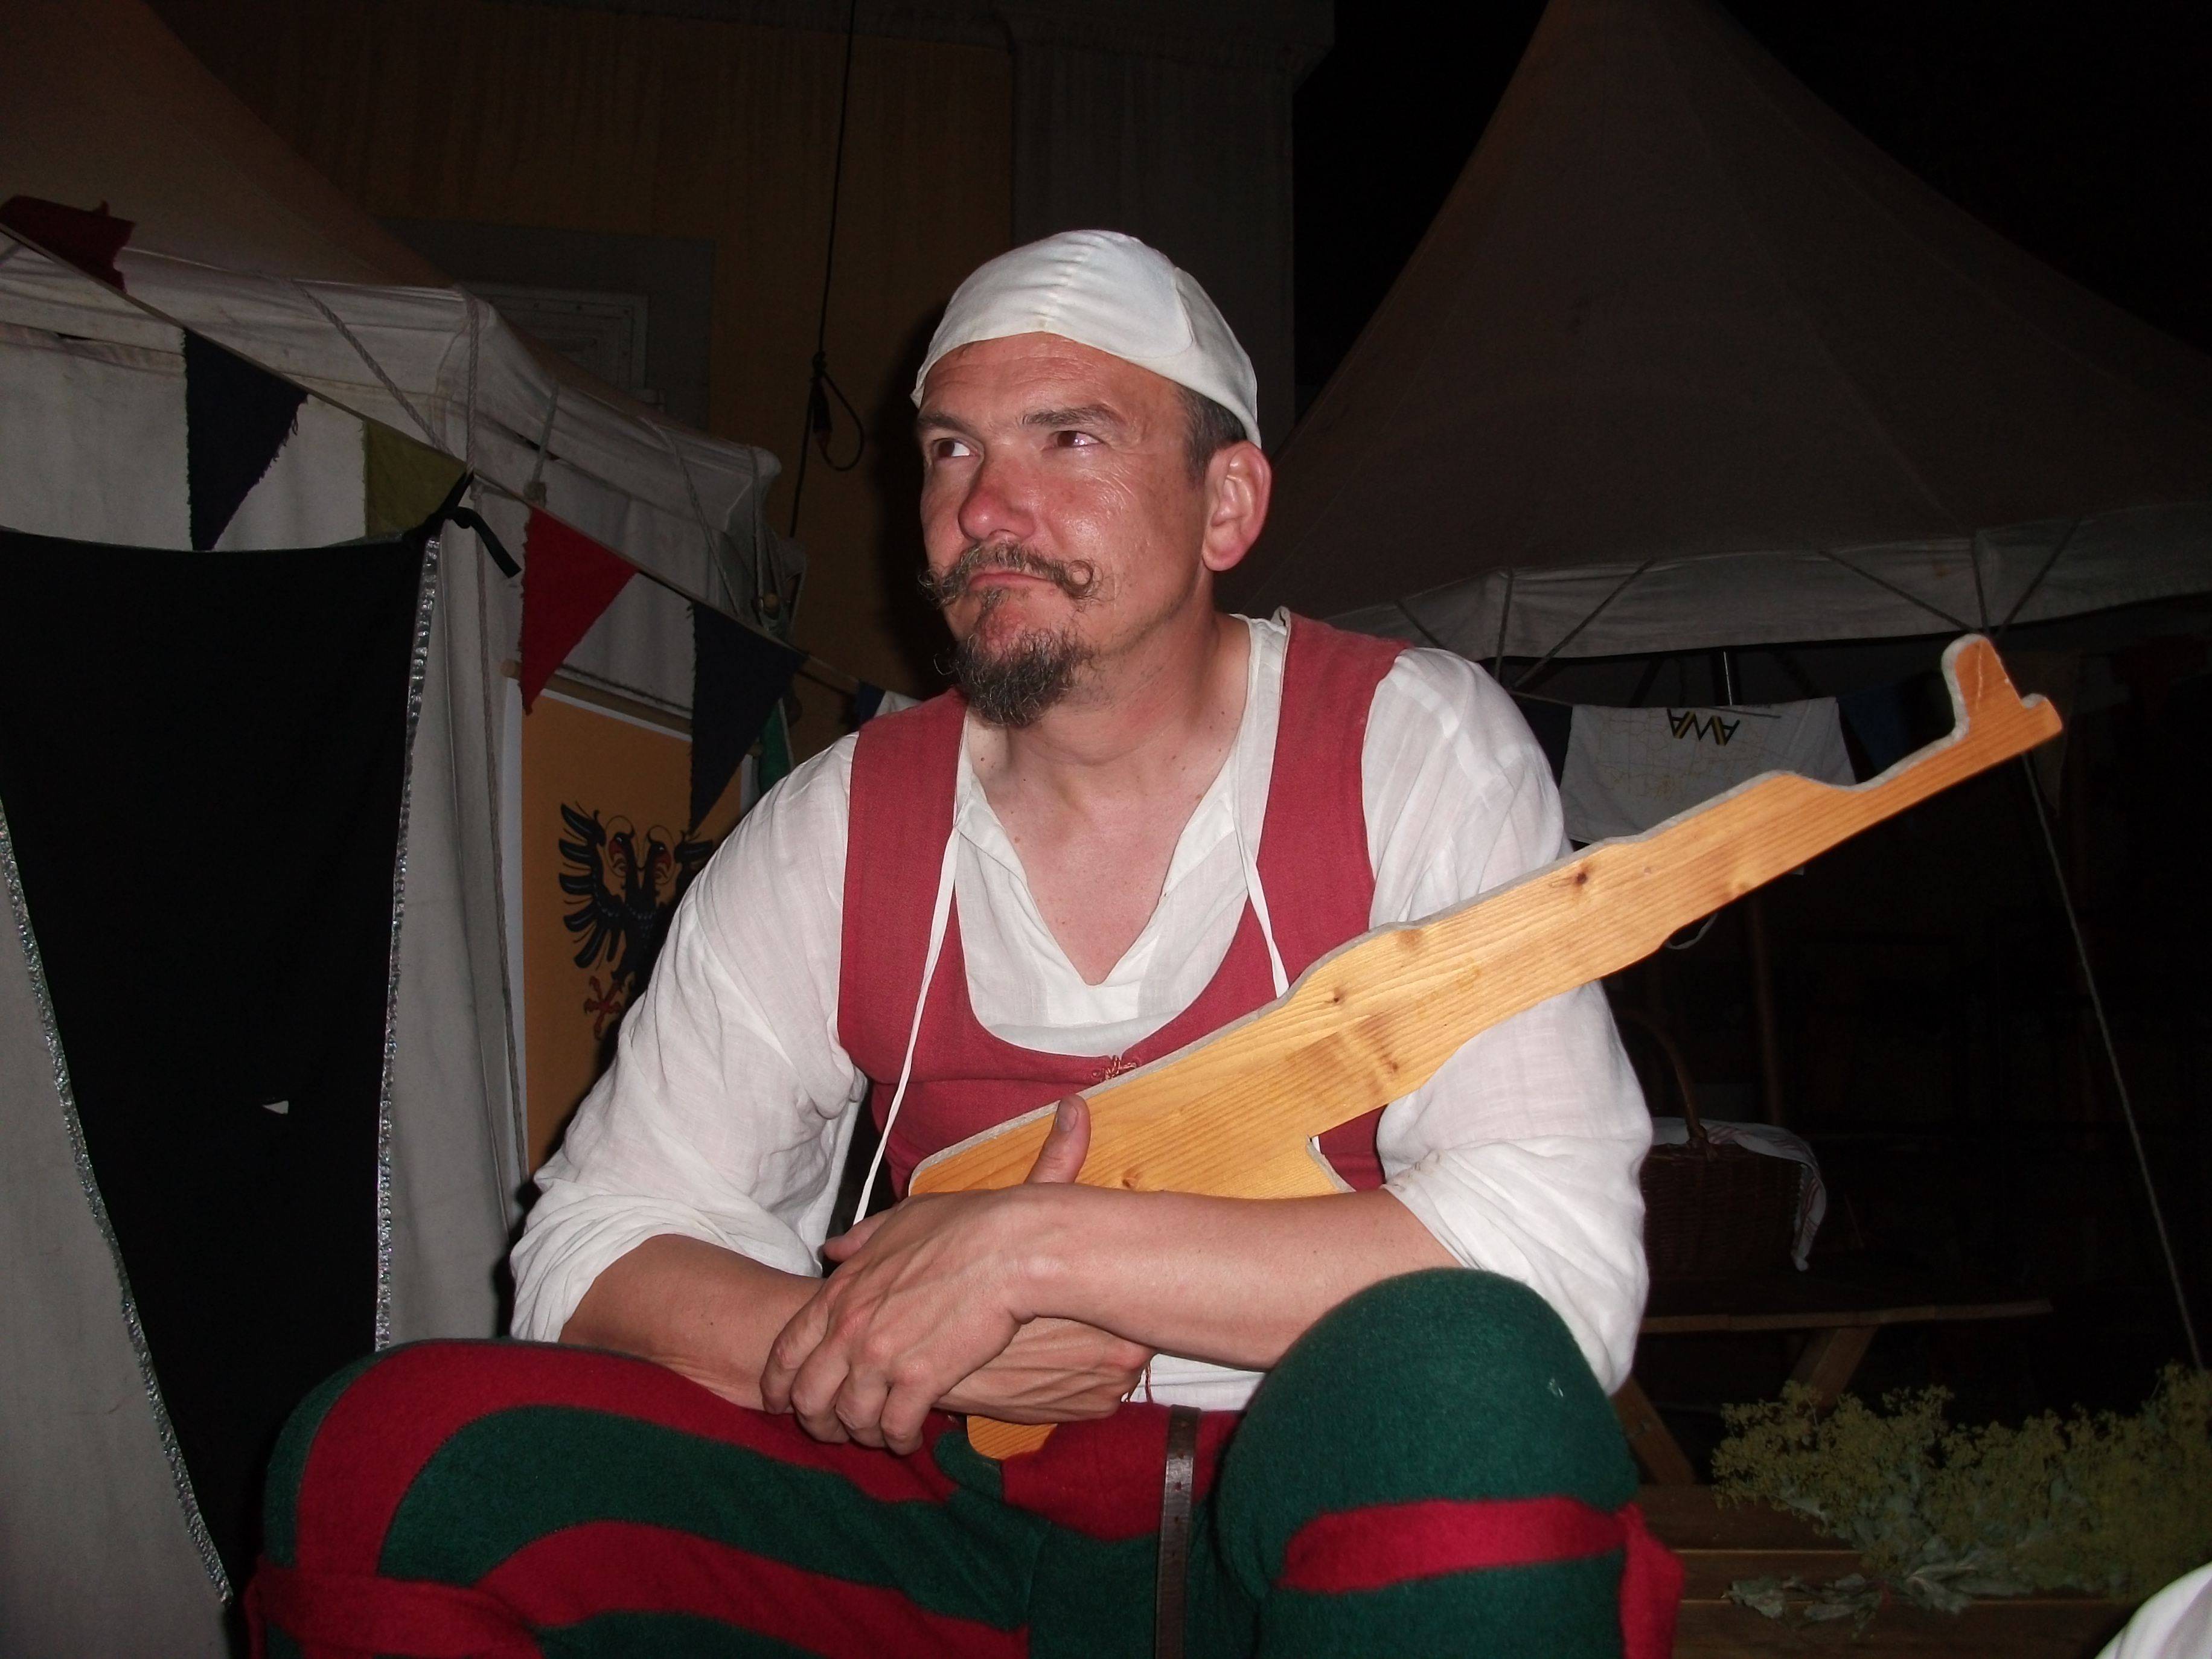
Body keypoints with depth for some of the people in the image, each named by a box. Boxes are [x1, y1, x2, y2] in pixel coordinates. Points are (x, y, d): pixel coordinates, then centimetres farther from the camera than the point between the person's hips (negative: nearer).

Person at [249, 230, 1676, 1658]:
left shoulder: (1413, 749, -8)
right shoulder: (840, 828, 0)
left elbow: (1561, 1257, -20)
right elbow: (594, 1244, 2)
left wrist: (1027, 1249, -22)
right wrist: (903, 1343, -18)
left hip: (1337, 1525, -2)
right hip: (975, 1526, 3)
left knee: (1466, 1390, -37)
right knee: (382, 1454, -14)